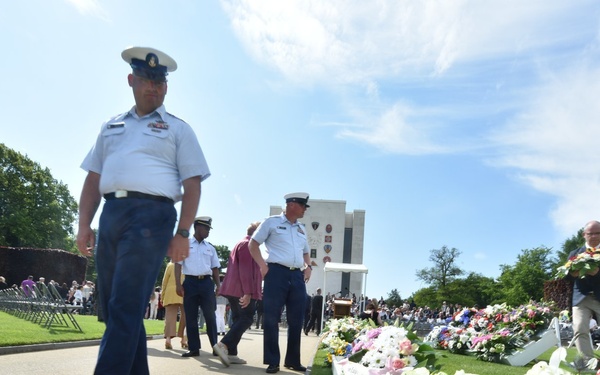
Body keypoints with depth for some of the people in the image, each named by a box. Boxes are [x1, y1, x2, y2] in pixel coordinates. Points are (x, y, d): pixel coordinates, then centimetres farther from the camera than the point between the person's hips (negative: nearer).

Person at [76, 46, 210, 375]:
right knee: (112, 307, 8)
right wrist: (84, 224, 7)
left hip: (151, 215, -5)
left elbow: (192, 185, 2)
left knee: (125, 309, -11)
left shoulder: (177, 129, 10)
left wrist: (182, 233, -8)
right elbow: (93, 179, 18)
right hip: (110, 216, 5)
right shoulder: (111, 127, 22)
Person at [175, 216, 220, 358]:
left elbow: (215, 268, 16)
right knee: (191, 317, 2)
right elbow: (178, 264, 1)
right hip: (190, 282, -2)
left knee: (210, 315, 0)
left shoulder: (210, 248, 14)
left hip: (206, 282, 2)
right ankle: (194, 348, 10)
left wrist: (218, 285, 5)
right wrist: (178, 284, -8)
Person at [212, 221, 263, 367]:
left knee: (238, 320, 10)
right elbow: (245, 269, -19)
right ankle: (223, 345, -20)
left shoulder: (241, 244, 22)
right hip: (242, 291, -10)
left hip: (234, 290, 10)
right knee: (246, 319, -9)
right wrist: (248, 292, -24)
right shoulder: (247, 245, -10)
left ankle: (231, 353, 8)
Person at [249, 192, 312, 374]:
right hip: (277, 274, -6)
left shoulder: (301, 229, 20)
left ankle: (293, 360, 17)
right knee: (271, 319, -3)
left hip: (297, 276, 6)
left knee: (296, 320, 7)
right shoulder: (272, 222, 2)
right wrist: (263, 265, -9)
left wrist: (308, 267, 10)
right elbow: (253, 244, 2)